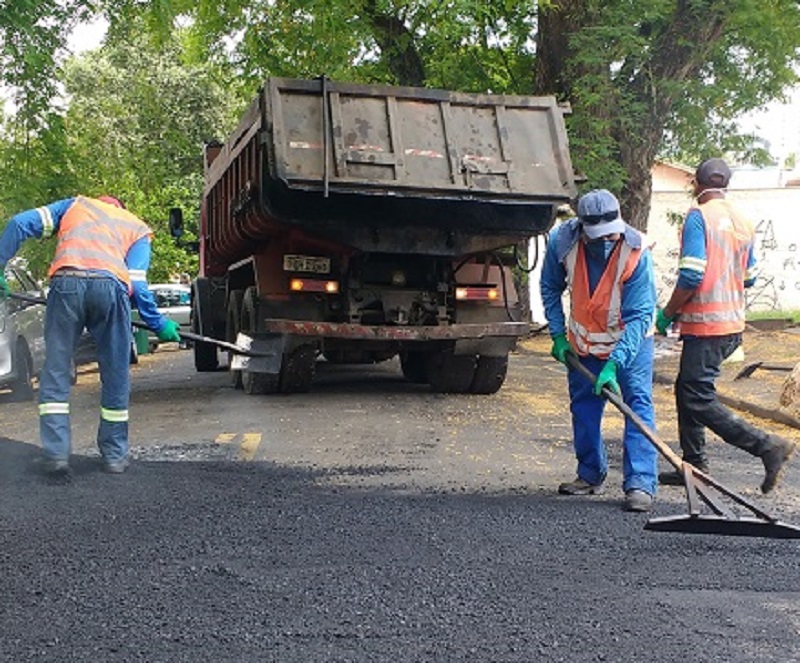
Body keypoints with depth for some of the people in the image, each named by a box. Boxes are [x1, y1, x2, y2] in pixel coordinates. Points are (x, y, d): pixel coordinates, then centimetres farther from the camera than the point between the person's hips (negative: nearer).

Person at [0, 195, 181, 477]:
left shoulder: (75, 204, 32)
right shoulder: (137, 227, 29)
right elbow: (136, 282, 13)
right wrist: (158, 324, 20)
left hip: (66, 282, 0)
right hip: (112, 285, 0)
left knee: (56, 370, 7)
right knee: (115, 376, 11)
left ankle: (56, 453, -1)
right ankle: (115, 455, 17)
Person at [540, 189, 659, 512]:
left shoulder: (636, 251, -30)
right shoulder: (561, 241, -22)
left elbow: (639, 315, -29)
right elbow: (550, 288, -2)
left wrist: (614, 363, -36)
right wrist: (558, 335, -4)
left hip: (630, 339, -3)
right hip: (583, 338, 3)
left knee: (638, 402, -13)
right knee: (583, 407, 10)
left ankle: (640, 483, -12)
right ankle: (591, 475, 27)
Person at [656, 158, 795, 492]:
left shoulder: (698, 217, -12)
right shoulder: (743, 221, 12)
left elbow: (691, 276, -20)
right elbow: (748, 277, 17)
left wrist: (668, 313, -8)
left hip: (705, 325, -9)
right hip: (734, 323, 9)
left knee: (699, 399, -5)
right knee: (688, 389, 17)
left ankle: (766, 445, -12)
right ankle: (694, 465, 21)